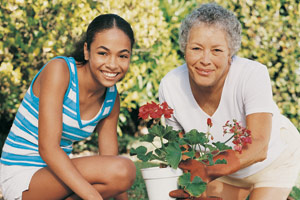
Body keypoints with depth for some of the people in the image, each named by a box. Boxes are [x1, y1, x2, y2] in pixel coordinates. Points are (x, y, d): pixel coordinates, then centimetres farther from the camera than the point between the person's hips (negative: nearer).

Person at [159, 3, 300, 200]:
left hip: (275, 159, -3)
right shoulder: (170, 86, -24)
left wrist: (208, 172, -57)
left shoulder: (253, 75, -34)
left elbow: (258, 148, -42)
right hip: (227, 167, 3)